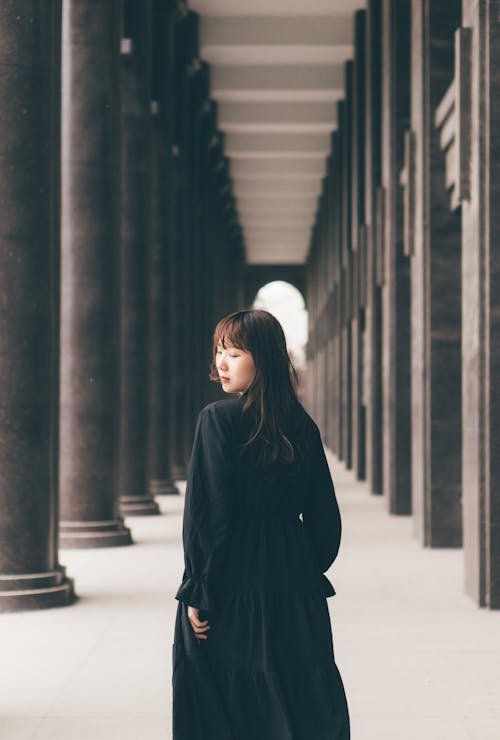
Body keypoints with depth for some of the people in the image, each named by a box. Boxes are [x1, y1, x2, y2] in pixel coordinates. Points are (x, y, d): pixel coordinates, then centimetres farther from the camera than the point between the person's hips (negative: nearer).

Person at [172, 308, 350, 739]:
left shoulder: (218, 419, -10)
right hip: (298, 598, 5)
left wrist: (197, 594, -9)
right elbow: (325, 519, 8)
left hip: (231, 593, -5)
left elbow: (207, 515, -15)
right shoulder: (303, 427, 5)